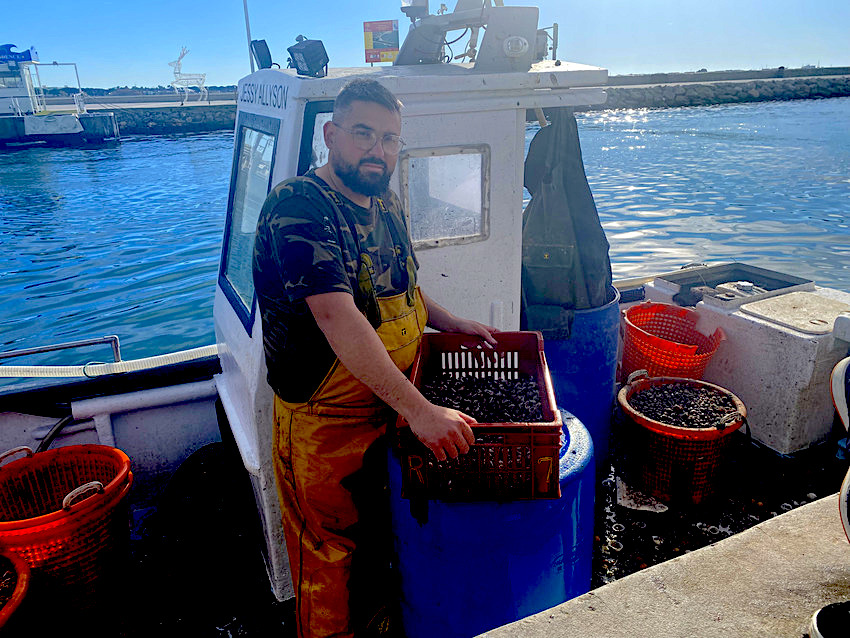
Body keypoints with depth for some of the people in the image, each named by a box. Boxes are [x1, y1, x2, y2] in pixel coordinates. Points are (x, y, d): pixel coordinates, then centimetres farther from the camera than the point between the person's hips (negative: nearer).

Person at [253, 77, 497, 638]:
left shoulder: (387, 204, 5)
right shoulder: (299, 207, -23)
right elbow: (337, 317, -34)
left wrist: (452, 323, 9)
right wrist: (420, 409, -36)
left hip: (393, 407, 8)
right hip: (324, 422, -8)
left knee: (381, 533, 26)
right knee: (329, 553, 12)